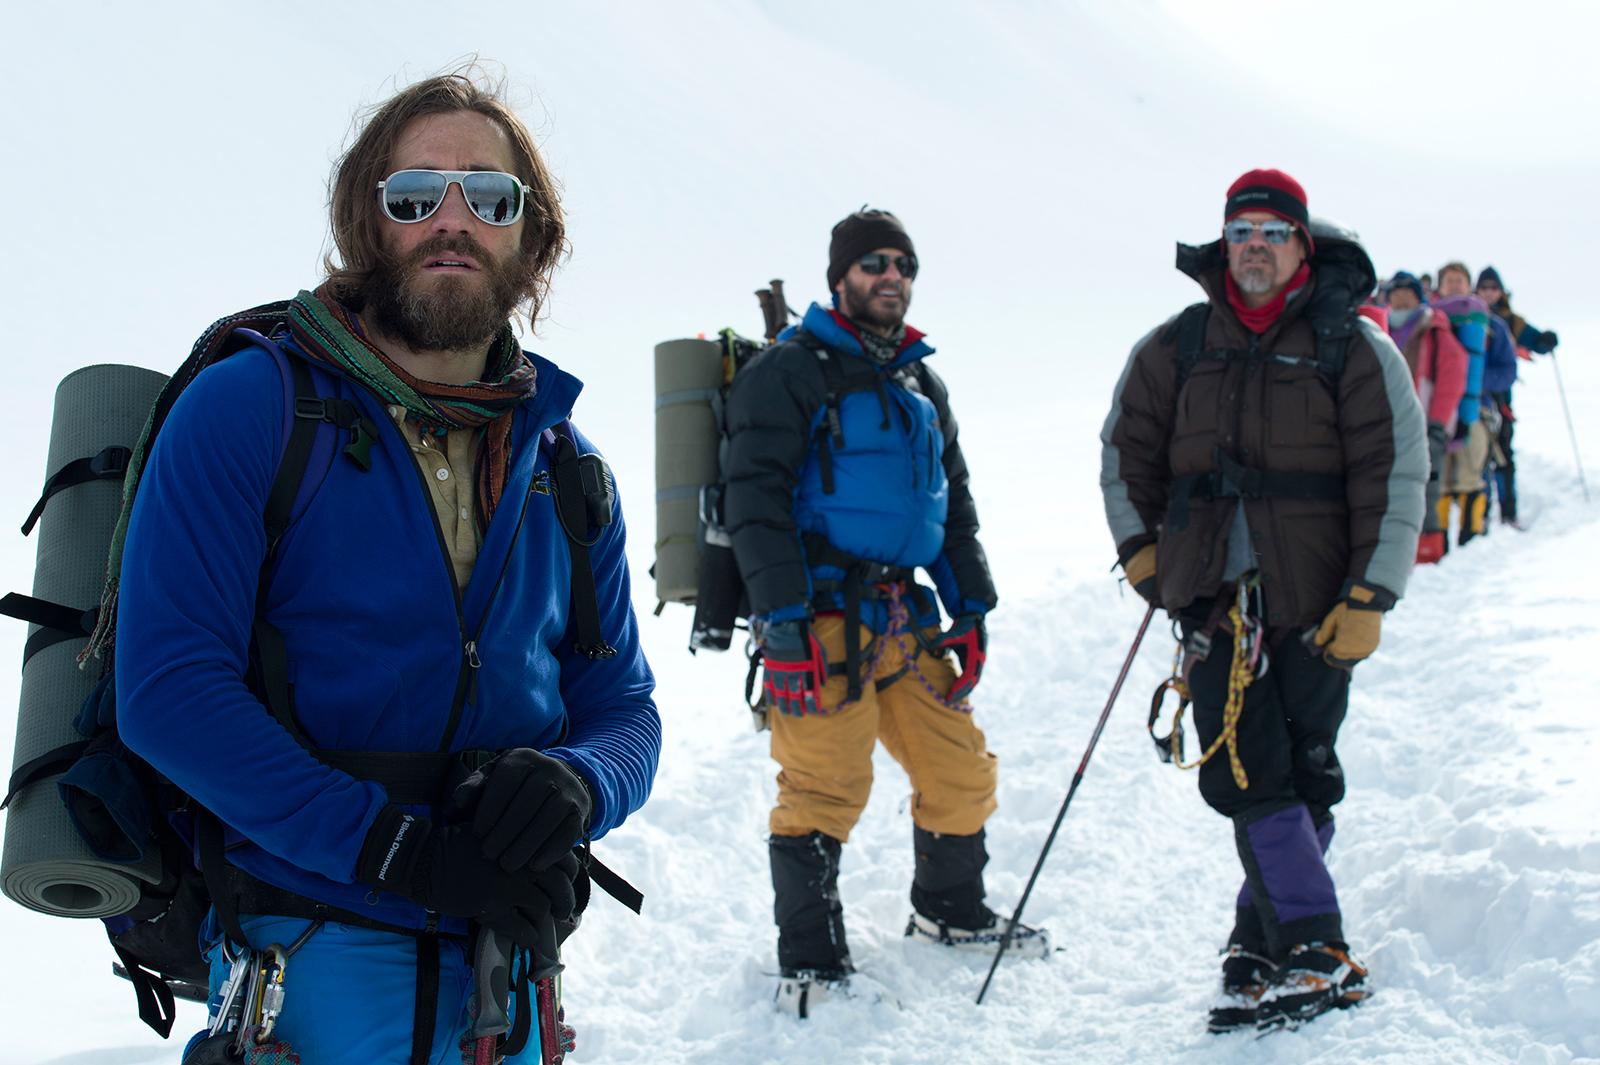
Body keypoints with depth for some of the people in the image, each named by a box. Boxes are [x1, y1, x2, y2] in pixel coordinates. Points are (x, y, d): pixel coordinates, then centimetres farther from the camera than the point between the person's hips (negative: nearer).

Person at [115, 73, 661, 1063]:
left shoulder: (567, 466, 7)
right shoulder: (245, 406, -8)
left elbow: (624, 707, 8)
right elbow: (168, 685, -16)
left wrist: (575, 786, -17)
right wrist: (407, 852, -23)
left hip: (504, 951, 5)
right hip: (309, 950, -5)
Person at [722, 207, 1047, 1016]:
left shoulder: (921, 386, 20)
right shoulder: (788, 372, -3)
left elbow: (953, 503, 26)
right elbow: (756, 497, -11)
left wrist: (971, 606, 18)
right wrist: (781, 616, -18)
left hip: (903, 618, 7)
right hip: (822, 620, -7)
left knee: (960, 769, 11)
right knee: (826, 787, -9)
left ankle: (949, 911, 33)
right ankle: (810, 959, 6)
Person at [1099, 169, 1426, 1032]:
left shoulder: (1353, 348, 0)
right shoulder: (1176, 349, 8)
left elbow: (1397, 476, -1)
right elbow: (1125, 449, 20)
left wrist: (1370, 599, -7)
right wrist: (1139, 548, 10)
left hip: (1316, 602, -2)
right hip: (1216, 597, 2)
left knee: (1303, 773, 1)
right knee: (1244, 772, -7)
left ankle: (1274, 932, 12)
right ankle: (1315, 949, -2)